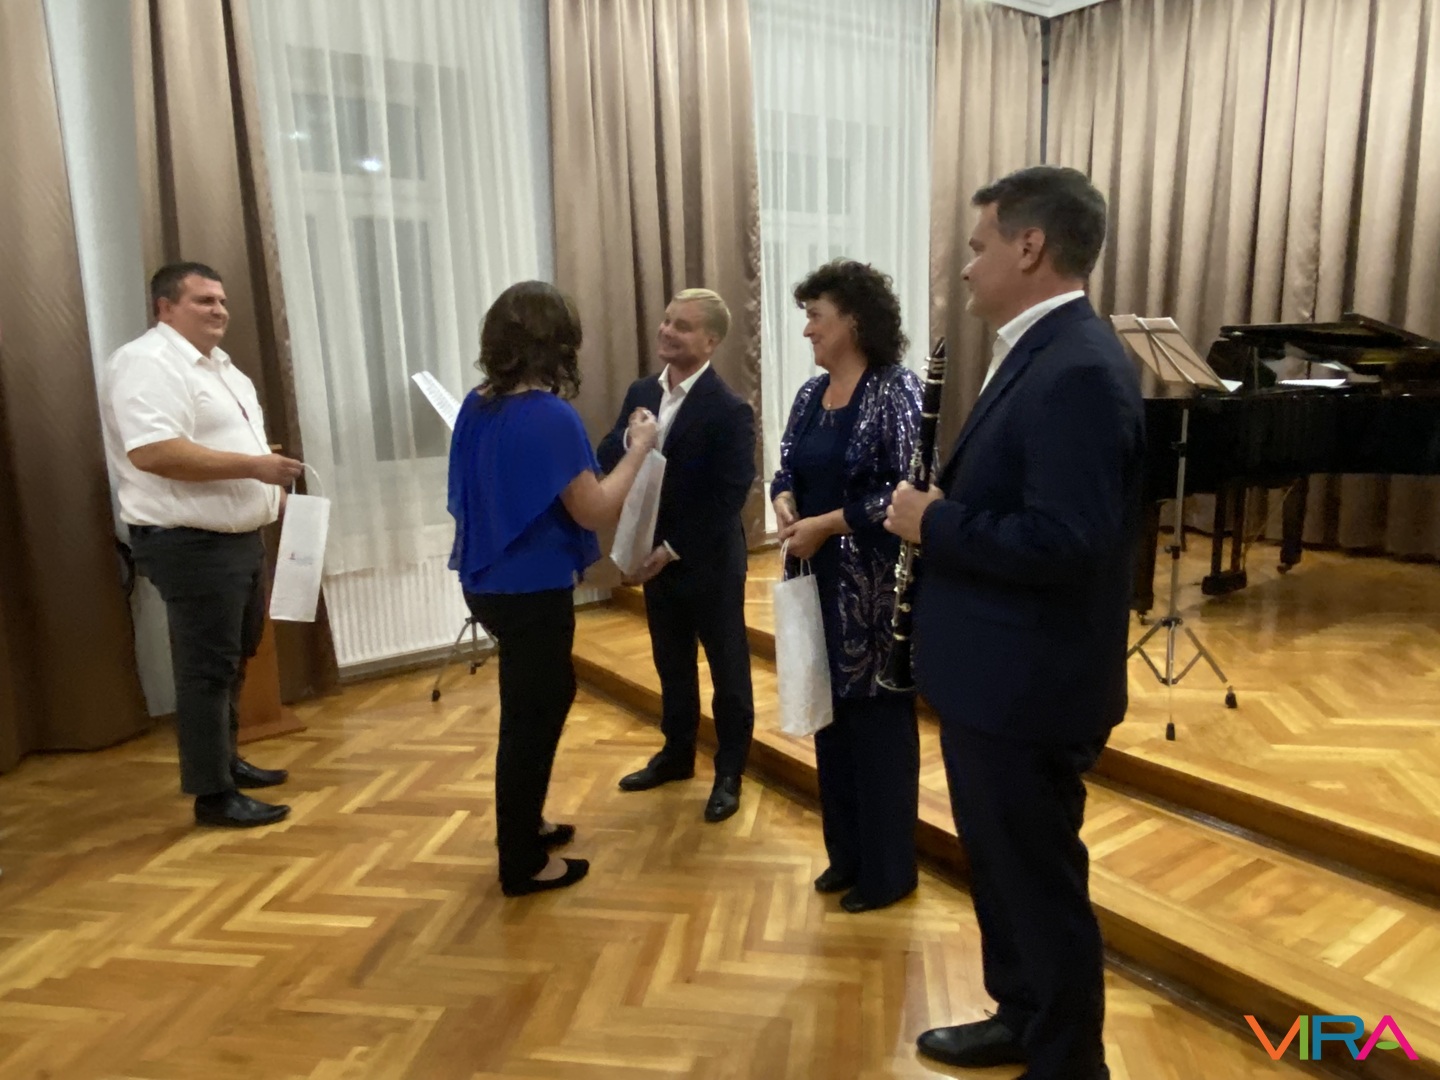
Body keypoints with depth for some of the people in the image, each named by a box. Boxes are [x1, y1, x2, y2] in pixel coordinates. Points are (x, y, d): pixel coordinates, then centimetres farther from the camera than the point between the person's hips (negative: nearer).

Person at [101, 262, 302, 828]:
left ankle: (225, 761, 32)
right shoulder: (147, 362, -15)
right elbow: (153, 452, -27)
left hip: (239, 538, 10)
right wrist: (253, 467, -25)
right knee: (208, 667, -4)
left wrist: (268, 484, 13)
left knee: (234, 660, 18)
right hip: (192, 545, -10)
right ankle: (213, 793, 5)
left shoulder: (216, 363, 17)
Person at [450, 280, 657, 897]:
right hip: (533, 591, -8)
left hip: (489, 582, 8)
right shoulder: (551, 416, -21)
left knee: (534, 704, 24)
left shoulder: (477, 407, 3)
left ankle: (522, 826, 39)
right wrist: (638, 449, -8)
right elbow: (595, 512, -19)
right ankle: (523, 864, 22)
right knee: (531, 719, 6)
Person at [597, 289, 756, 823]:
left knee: (727, 668, 10)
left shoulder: (729, 409, -17)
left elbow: (729, 498, -20)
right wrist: (628, 437, -20)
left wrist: (674, 549, -20)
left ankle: (729, 772, 26)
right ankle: (677, 753, 39)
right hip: (656, 556, 6)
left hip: (710, 562, -6)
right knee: (671, 662, 20)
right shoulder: (641, 392, 3)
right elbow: (606, 462, 2)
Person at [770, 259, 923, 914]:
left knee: (877, 720, 4)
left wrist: (826, 524, -20)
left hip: (874, 586, -7)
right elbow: (787, 469, 14)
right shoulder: (811, 394, 9)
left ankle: (887, 870, 22)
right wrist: (784, 504, -9)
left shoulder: (896, 391, -13)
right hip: (819, 581, 7)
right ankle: (846, 853, 32)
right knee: (830, 717, 15)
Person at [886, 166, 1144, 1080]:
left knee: (1040, 878, 9)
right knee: (1001, 862, 24)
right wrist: (940, 508, -1)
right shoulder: (1044, 353, 10)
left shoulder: (1080, 368, -22)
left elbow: (1065, 541, -30)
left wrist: (934, 522, -18)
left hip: (1028, 684, -10)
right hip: (995, 672, 10)